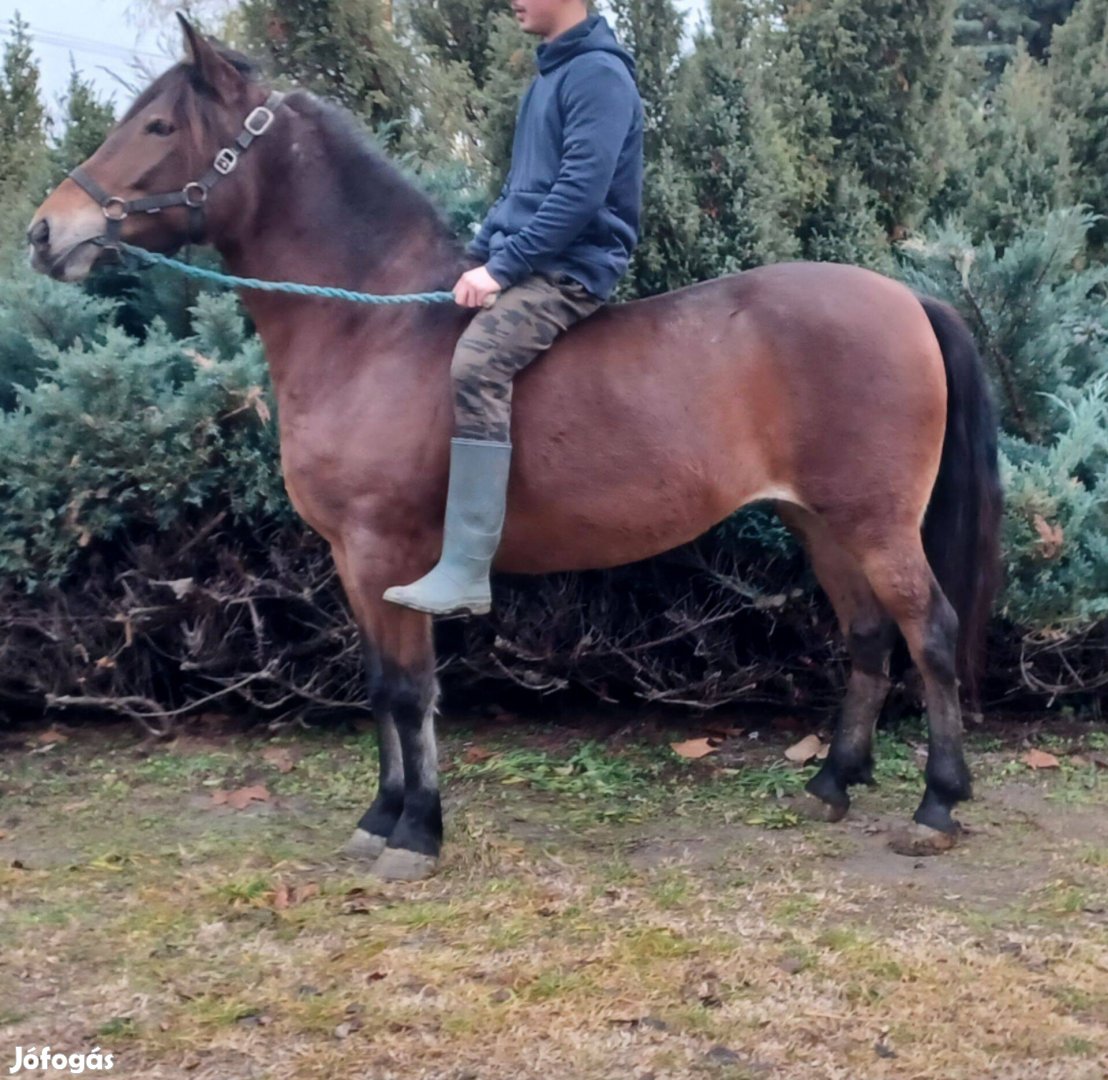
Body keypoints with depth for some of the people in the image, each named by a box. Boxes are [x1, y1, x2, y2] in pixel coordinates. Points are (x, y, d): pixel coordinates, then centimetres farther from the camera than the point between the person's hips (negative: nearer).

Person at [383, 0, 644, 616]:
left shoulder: (598, 72, -11)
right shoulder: (553, 72, 19)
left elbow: (582, 189, -20)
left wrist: (502, 266, -19)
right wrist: (481, 256, 10)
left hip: (571, 267, -11)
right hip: (528, 261, 11)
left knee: (475, 367, -30)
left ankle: (466, 575, -32)